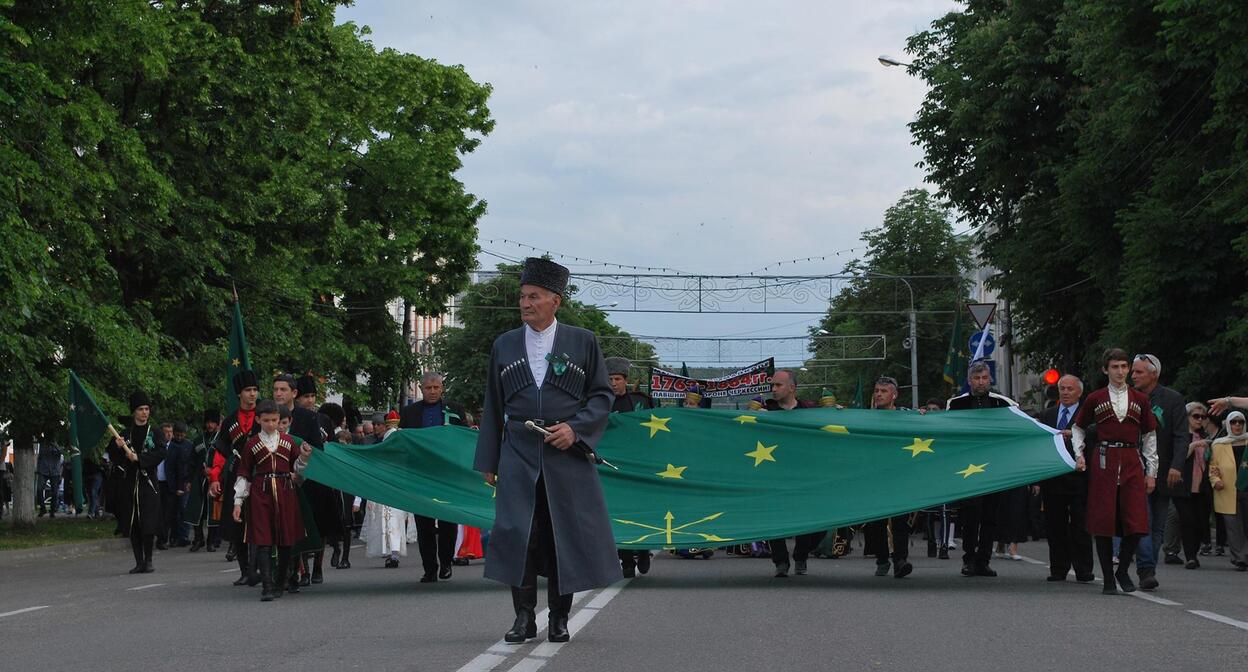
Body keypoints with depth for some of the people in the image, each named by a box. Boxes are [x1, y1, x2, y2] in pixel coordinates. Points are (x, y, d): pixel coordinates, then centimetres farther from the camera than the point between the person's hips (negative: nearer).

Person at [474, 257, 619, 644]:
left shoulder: (582, 342, 5)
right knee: (516, 534, -6)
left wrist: (575, 428, -11)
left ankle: (559, 618, 11)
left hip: (567, 457, -1)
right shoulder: (504, 346, 11)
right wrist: (488, 462, 10)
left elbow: (602, 395, 6)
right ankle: (524, 616, 4)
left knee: (566, 537, 1)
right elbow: (493, 408, 14)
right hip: (519, 457, 1)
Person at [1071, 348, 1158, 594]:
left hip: (1132, 462, 1)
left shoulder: (1140, 400, 10)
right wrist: (1079, 454, 2)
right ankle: (1108, 578, 7)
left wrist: (1151, 472, 8)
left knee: (1136, 523, -8)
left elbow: (1149, 436, 13)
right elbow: (1078, 429, 17)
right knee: (1103, 522, -3)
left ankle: (1123, 570, 13)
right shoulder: (1095, 399, 7)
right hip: (1103, 462, -1)